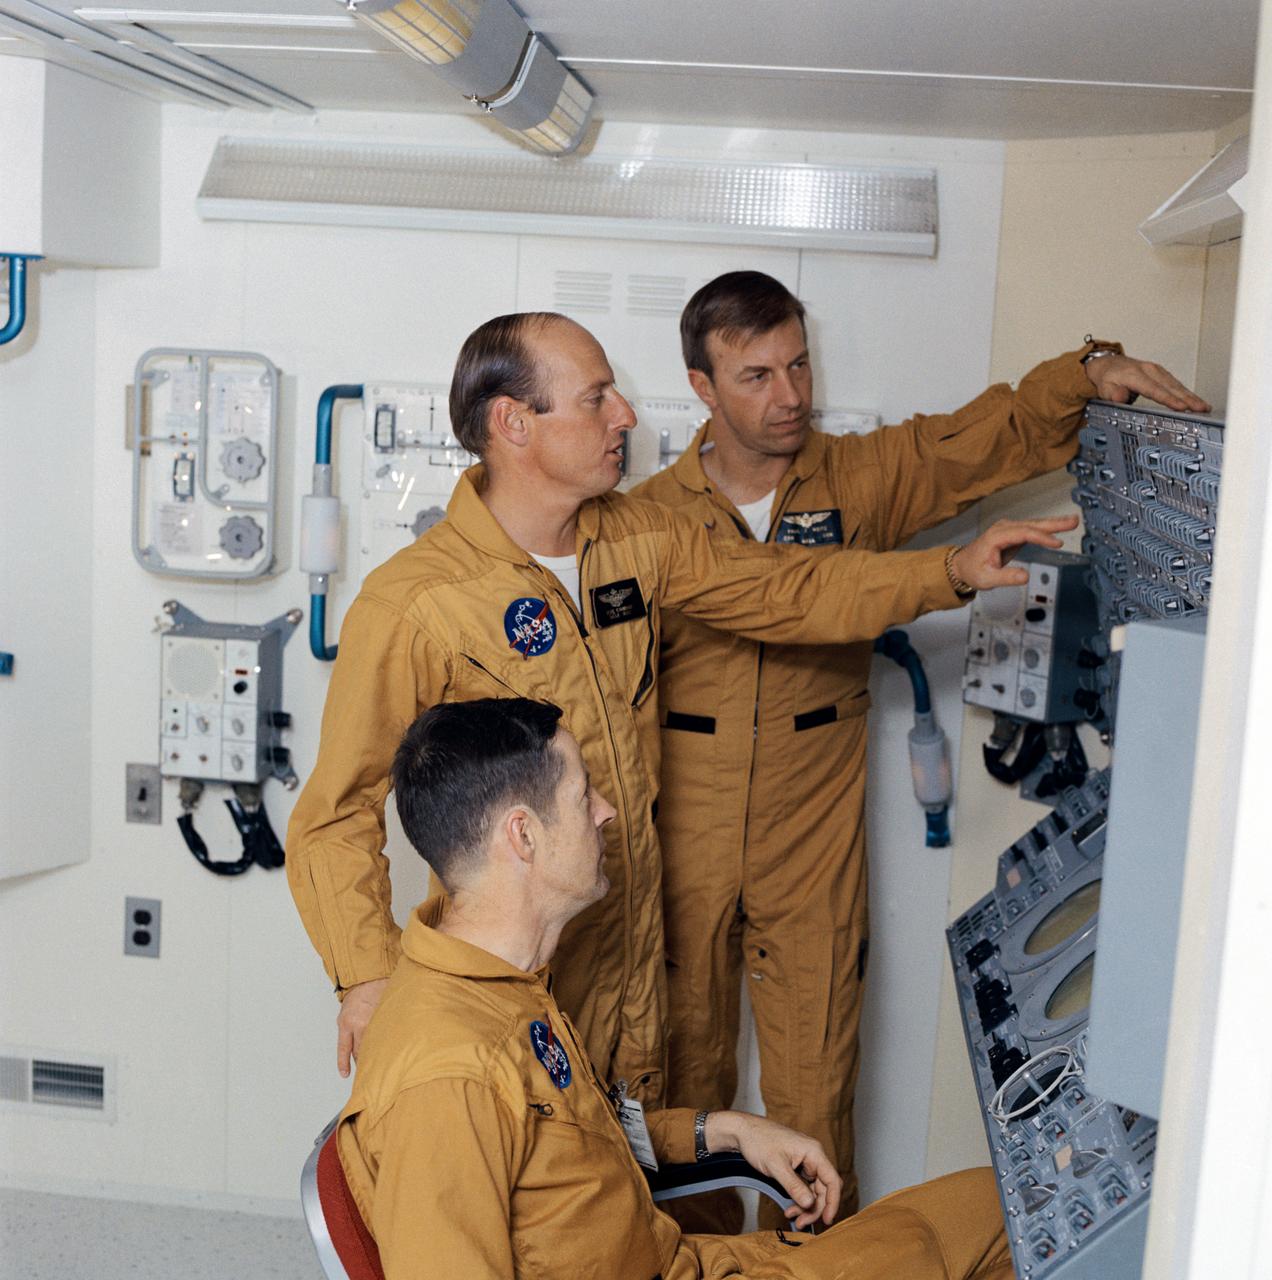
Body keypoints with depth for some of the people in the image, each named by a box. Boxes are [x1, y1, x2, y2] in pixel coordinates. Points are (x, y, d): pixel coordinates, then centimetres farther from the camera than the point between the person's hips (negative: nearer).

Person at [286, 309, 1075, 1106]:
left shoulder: (638, 538, 1)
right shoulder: (410, 606, -19)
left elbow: (788, 591, 10)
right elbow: (340, 810, -15)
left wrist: (953, 569, 1)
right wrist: (369, 978, -25)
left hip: (632, 940, 6)